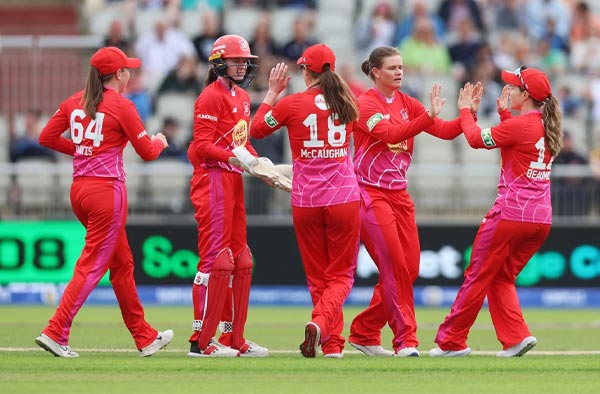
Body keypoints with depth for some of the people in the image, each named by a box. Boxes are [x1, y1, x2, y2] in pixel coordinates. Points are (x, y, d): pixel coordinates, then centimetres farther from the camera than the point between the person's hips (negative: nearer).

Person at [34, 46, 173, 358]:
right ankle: (55, 333, -15)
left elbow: (47, 137, 8)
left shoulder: (74, 102, 7)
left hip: (79, 189, 8)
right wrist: (160, 141, 17)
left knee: (122, 262, 16)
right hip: (107, 189, -8)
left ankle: (145, 337, 23)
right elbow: (147, 152, -5)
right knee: (92, 265, -6)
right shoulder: (121, 106, -10)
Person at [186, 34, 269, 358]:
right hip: (213, 178, -10)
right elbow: (203, 146, -18)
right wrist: (234, 157, -28)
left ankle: (233, 338, 17)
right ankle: (202, 340, -8)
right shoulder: (211, 96, -12)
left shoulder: (242, 97, 16)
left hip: (234, 180, 10)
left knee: (240, 260, 11)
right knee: (216, 258, -11)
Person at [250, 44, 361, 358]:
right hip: (344, 199, 1)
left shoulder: (292, 103, -5)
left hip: (305, 201, -1)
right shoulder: (346, 103, 3)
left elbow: (256, 129, 8)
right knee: (341, 275, 5)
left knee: (317, 276, 11)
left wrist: (273, 91, 16)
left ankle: (332, 343, 7)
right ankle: (320, 322, -22)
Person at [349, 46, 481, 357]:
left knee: (409, 269, 4)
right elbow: (390, 134, -27)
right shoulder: (366, 104, -9)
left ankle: (364, 333, 17)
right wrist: (429, 116, -35)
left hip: (398, 193, 7)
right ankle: (405, 340, -11)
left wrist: (469, 113, -15)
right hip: (370, 192, -7)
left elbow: (446, 131, 2)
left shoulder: (406, 103, 10)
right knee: (395, 267, -14)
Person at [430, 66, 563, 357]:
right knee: (501, 278, 18)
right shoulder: (547, 126, 10)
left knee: (478, 276, 3)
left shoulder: (520, 125, -14)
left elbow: (477, 139, -8)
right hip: (541, 220, 8)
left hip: (511, 214, -8)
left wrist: (465, 109, 7)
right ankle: (516, 337, 2)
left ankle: (451, 341, 10)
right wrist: (504, 112, 20)